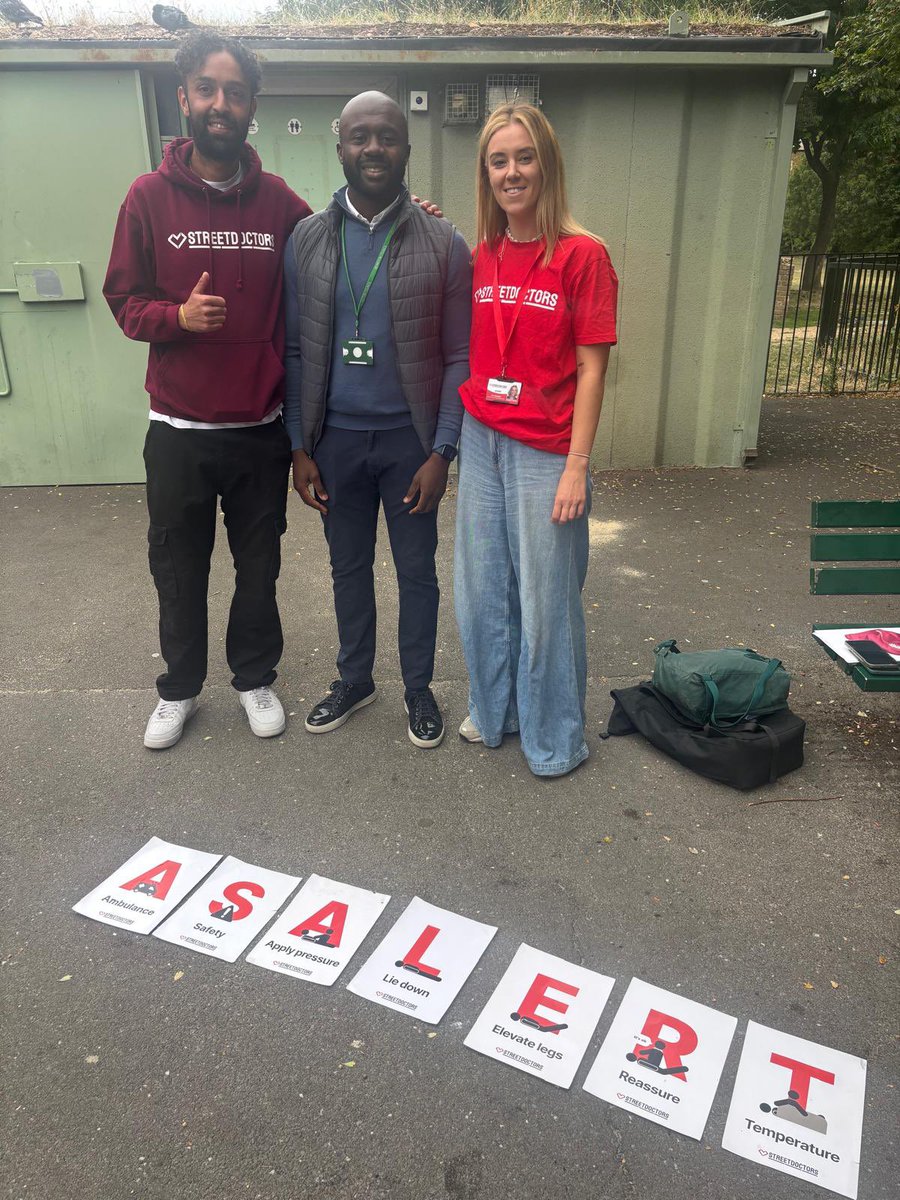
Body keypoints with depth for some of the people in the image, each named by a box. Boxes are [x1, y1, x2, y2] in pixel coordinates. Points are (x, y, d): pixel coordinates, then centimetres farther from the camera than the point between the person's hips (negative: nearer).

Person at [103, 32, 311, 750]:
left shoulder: (278, 200, 2)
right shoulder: (150, 196, -2)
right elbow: (123, 297, 1)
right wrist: (177, 315, -18)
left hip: (262, 428, 1)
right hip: (179, 430, 0)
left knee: (260, 565, 13)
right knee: (179, 570, 12)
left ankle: (256, 677, 34)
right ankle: (180, 688, 33)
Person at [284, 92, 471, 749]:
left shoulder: (443, 245, -5)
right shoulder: (307, 239, 1)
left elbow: (459, 358, -5)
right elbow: (295, 350, 3)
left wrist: (441, 452, -11)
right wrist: (300, 447, -1)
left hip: (409, 437, -2)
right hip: (336, 437, 2)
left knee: (417, 570, 10)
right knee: (349, 566, 15)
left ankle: (419, 687, 30)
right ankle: (355, 678, 35)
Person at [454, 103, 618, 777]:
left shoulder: (583, 254, -7)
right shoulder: (481, 257, 7)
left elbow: (592, 368, -9)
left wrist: (576, 466, -13)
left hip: (545, 453, -5)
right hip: (481, 443, 5)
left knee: (546, 596, 5)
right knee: (483, 591, 15)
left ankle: (556, 737, 27)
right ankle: (494, 709, 38)